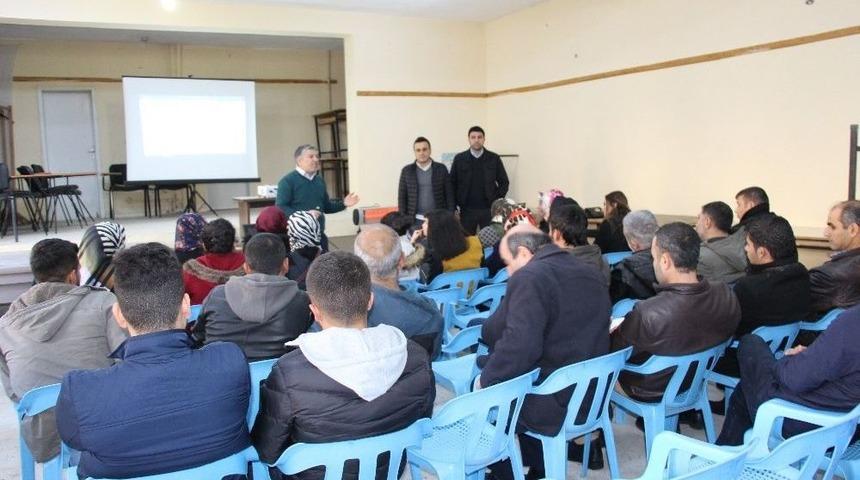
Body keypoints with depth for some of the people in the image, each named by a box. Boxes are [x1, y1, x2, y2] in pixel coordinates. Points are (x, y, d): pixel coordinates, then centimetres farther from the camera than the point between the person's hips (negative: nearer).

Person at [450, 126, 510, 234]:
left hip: (489, 209, 0)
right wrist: (456, 204, 0)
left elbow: (504, 182, 8)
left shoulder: (494, 159, 3)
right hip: (467, 210, 0)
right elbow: (452, 183, 5)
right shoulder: (459, 159, 2)